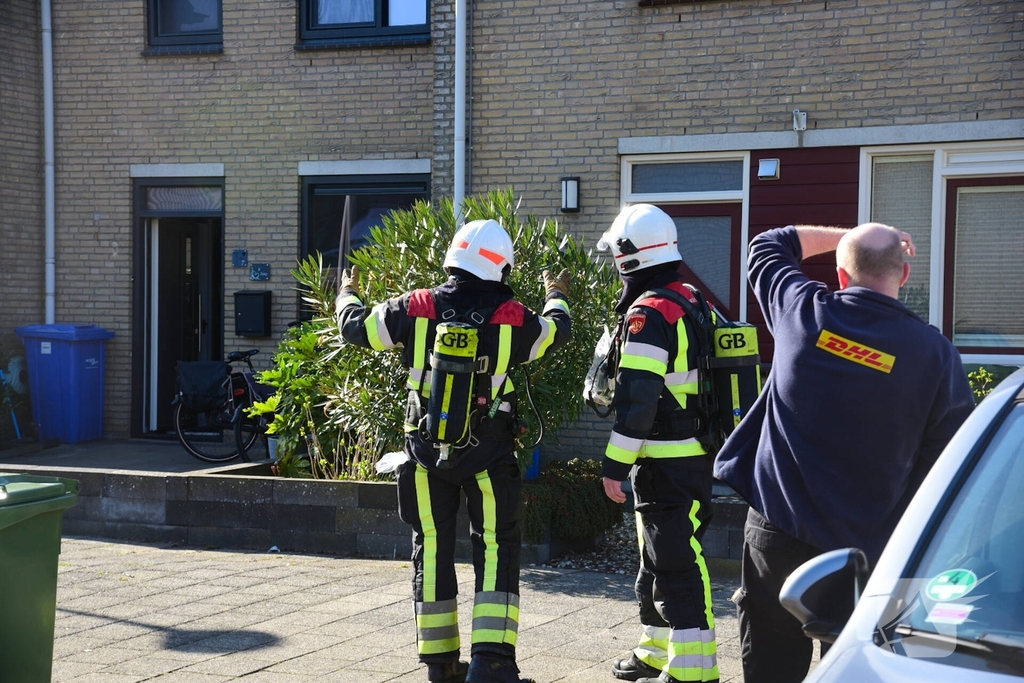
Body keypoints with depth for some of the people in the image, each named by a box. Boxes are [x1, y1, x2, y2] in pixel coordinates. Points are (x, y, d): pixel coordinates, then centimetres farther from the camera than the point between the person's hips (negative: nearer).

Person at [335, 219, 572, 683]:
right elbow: (557, 331, 14)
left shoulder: (416, 309, -6)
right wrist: (557, 297, 37)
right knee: (496, 550, 4)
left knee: (432, 551, 13)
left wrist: (347, 296, 30)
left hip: (426, 451, 2)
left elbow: (356, 328, 8)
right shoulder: (512, 318, -7)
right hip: (488, 455, -2)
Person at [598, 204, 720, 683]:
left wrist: (614, 465, -17)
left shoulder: (649, 314, -17)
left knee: (676, 566, -7)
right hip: (696, 456, 10)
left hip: (666, 465, -10)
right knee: (659, 559, 19)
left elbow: (637, 398, -21)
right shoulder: (693, 303, 13)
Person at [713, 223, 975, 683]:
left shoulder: (805, 312, -4)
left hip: (775, 530, 1)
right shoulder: (935, 353, -7)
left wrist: (847, 236, 19)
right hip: (862, 552, -1)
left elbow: (767, 245, 18)